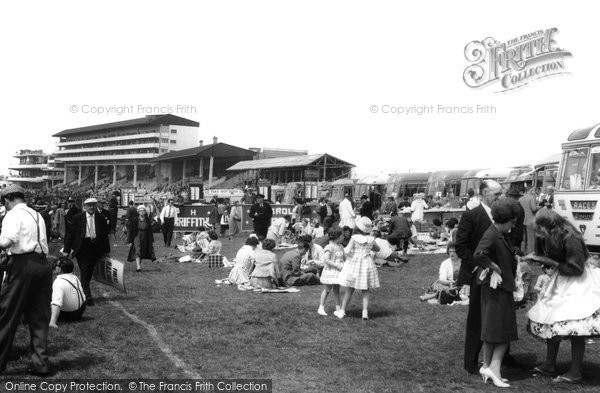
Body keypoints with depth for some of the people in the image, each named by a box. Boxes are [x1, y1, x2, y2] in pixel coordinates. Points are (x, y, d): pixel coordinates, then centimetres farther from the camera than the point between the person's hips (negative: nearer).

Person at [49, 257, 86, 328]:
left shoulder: (59, 282, -26)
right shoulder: (75, 277, -3)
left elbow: (56, 303, -39)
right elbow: (83, 296, 10)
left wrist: (52, 322, -46)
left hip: (67, 315, -7)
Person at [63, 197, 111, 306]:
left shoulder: (101, 219, 6)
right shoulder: (78, 218, 0)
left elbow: (105, 235, 10)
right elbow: (71, 234, 2)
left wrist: (106, 251, 10)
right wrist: (67, 249, -1)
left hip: (96, 248, 3)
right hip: (82, 247, -3)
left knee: (89, 273, 9)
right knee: (84, 272, -10)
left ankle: (82, 293, 26)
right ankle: (88, 297, -13)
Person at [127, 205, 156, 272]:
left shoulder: (148, 220, 2)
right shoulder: (135, 220, -4)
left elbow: (150, 231, 8)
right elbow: (131, 231, -1)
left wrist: (152, 241, 8)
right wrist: (130, 241, -4)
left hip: (145, 238, 3)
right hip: (137, 237, -3)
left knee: (142, 253, 8)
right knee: (137, 251, -18)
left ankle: (138, 265, 21)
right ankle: (138, 266, -28)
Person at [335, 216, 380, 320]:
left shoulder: (354, 238, -12)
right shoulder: (371, 239, -3)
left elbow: (347, 252, -15)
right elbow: (377, 249, 16)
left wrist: (344, 249, 5)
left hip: (355, 264, -1)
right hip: (367, 264, 2)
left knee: (349, 290, 10)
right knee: (366, 291, 11)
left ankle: (342, 311, 17)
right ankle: (365, 311, 0)